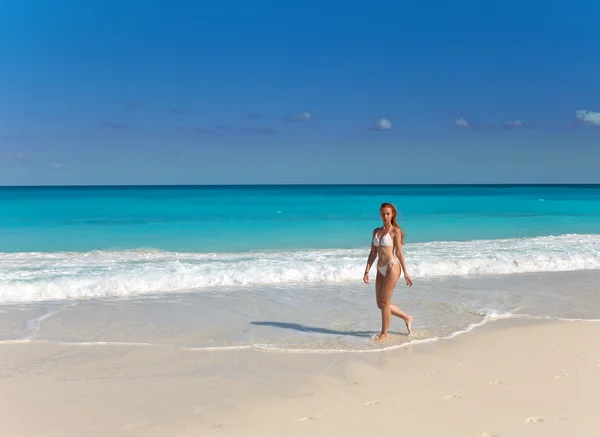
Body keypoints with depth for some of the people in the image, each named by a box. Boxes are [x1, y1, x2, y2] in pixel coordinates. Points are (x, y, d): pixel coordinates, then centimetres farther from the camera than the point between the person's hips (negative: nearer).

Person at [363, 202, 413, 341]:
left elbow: (399, 253, -3)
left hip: (392, 267, -7)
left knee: (384, 302, -5)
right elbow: (373, 253, 13)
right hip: (381, 269, 7)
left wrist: (405, 273, -3)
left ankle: (384, 334, 9)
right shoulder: (376, 231, 13)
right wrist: (367, 271, 6)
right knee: (380, 304, 9)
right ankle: (406, 318, 28)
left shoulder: (395, 231, -4)